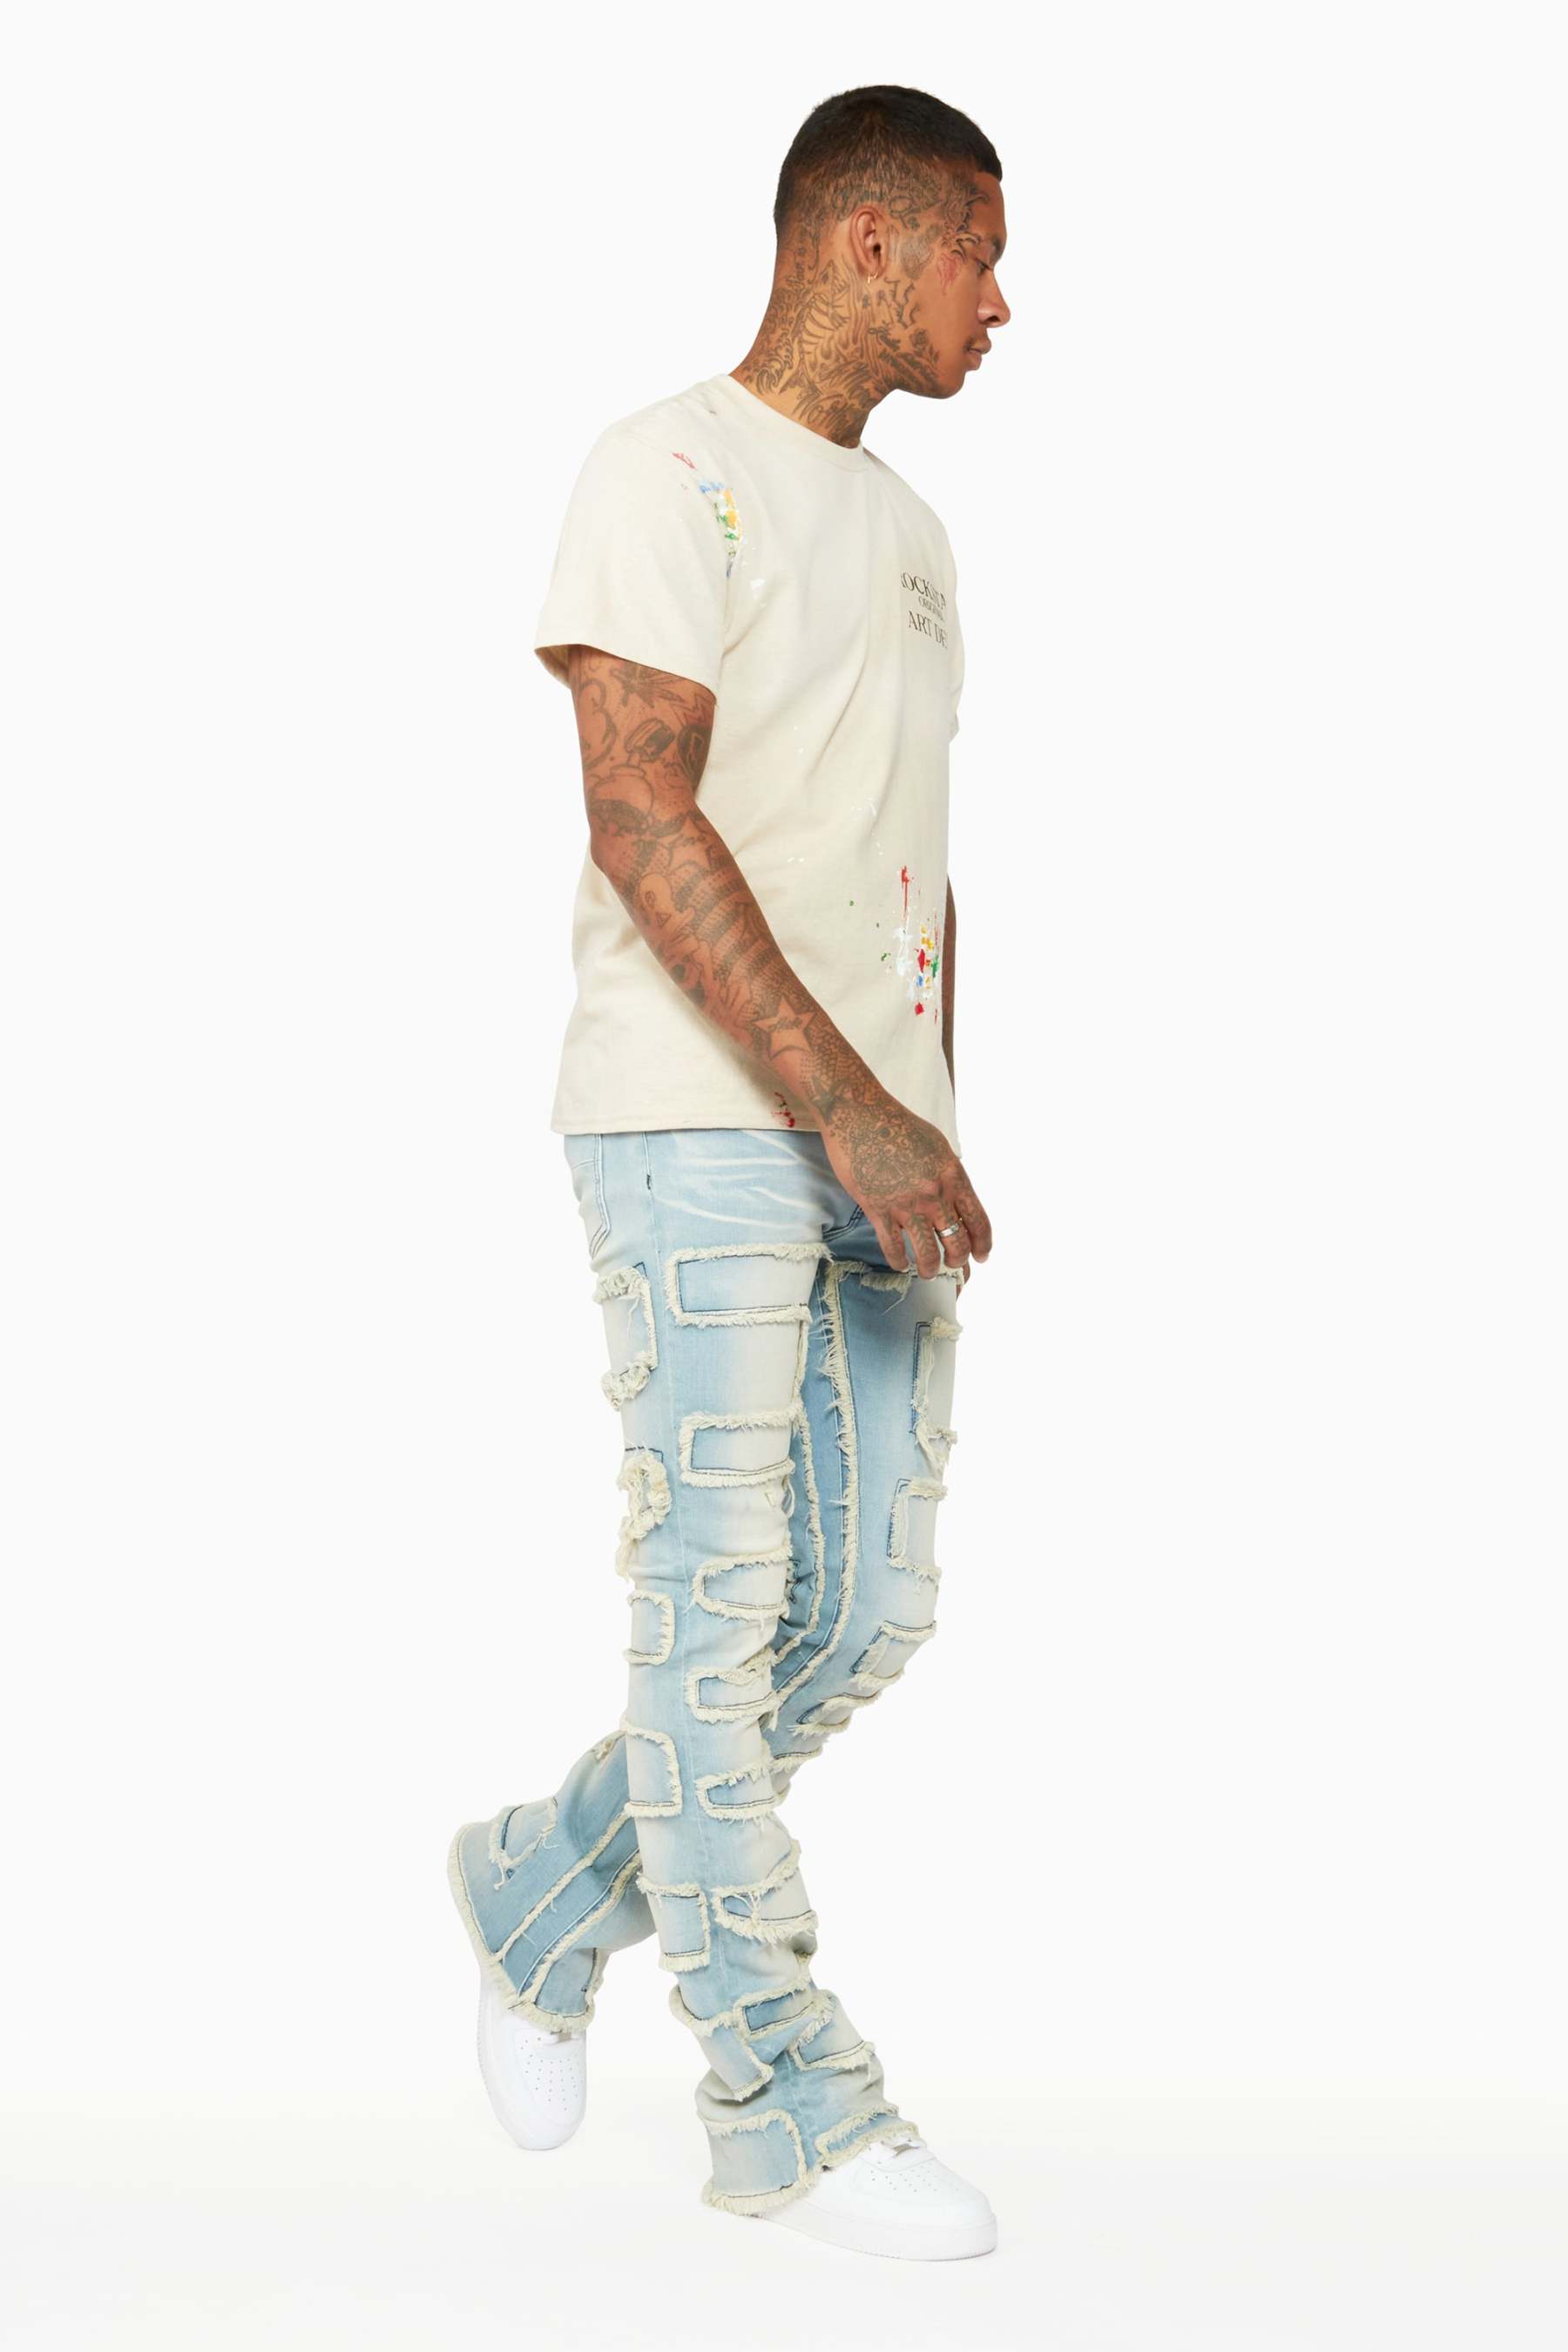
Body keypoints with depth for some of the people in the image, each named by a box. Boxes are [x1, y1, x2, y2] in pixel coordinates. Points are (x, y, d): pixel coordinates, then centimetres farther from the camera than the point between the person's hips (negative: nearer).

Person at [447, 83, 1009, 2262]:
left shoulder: (904, 528, 21)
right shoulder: (670, 469, -5)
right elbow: (641, 814, -15)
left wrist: (930, 1138, 16)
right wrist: (846, 1107, -20)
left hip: (870, 1137, 8)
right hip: (696, 1119, -8)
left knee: (869, 1610, 5)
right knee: (724, 1596, -3)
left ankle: (548, 1884, 25)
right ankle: (790, 2104, 4)